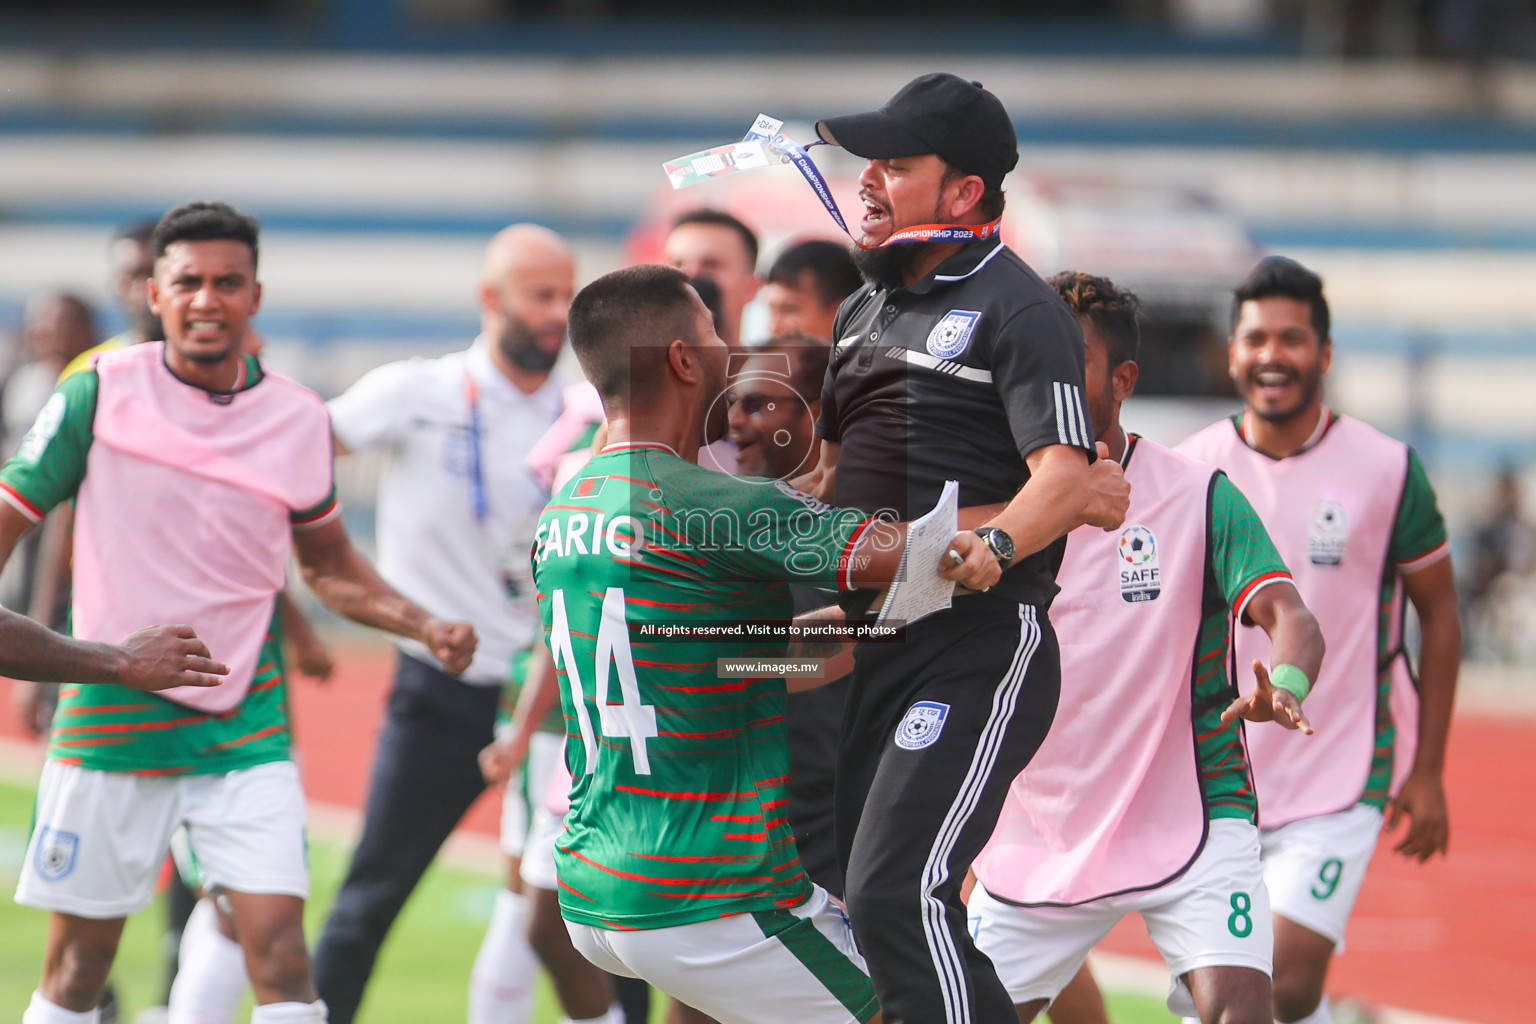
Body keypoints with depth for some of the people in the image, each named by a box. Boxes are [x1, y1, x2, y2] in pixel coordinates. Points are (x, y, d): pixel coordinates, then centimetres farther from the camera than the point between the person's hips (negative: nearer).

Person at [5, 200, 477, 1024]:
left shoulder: (299, 418, 3)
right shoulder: (100, 392, -5)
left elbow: (328, 564, 17)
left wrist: (423, 627, 3)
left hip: (245, 728, 1)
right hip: (111, 721, -1)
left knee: (281, 952, -11)